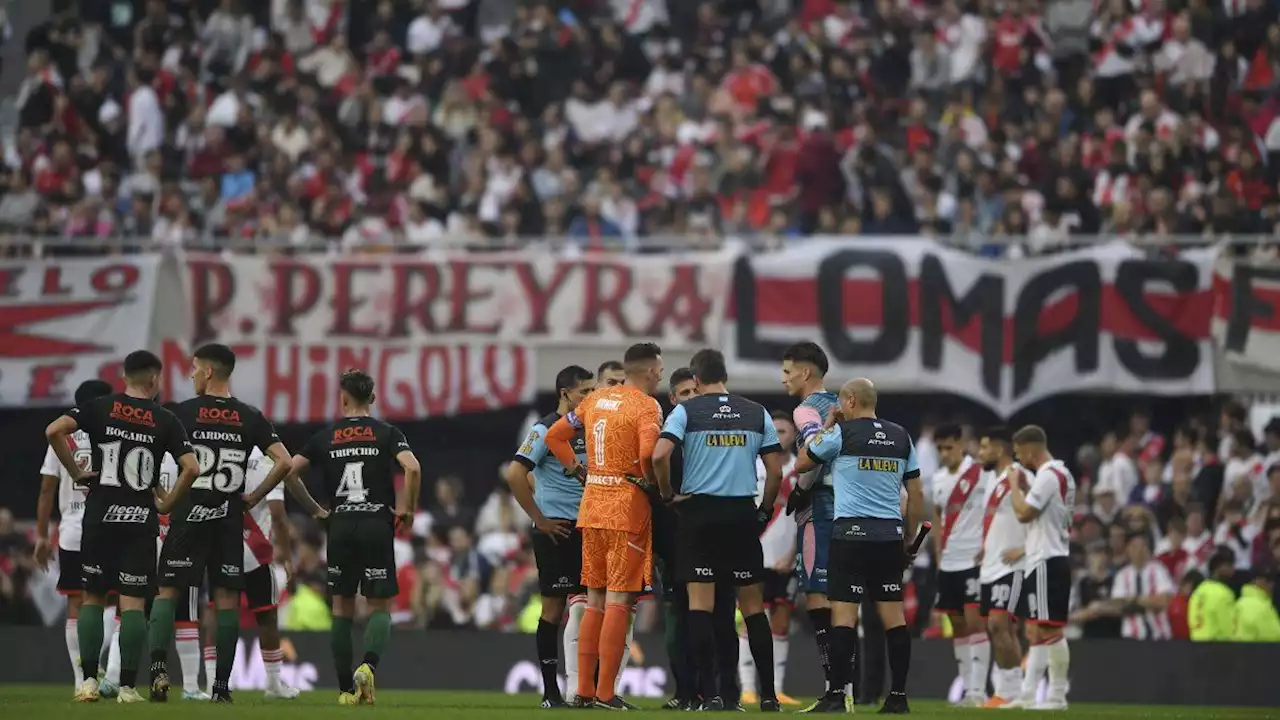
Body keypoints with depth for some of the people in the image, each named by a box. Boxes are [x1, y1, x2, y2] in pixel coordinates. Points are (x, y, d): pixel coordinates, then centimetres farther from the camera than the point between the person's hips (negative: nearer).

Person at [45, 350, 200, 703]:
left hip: (100, 515, 1)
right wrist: (167, 503, 4)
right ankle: (127, 686, -4)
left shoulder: (99, 408, 2)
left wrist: (76, 472, -1)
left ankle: (89, 681, 3)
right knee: (133, 601, 1)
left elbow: (54, 431, -11)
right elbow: (191, 468, -9)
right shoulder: (165, 420, 0)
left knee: (93, 597, 10)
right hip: (140, 519, -1)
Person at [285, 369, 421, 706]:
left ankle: (346, 689, 8)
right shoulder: (387, 433, 2)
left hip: (341, 526, 1)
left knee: (342, 608, 10)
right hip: (377, 524, -1)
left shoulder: (325, 437, 7)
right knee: (379, 606, 3)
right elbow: (412, 467, -14)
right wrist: (408, 508, -1)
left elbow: (289, 470, 4)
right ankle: (368, 664, -24)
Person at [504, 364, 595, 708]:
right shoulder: (546, 430, -9)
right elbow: (515, 474, -17)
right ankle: (551, 690, 3)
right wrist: (540, 520, -14)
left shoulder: (588, 429, 12)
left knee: (583, 608, 2)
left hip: (585, 529, 6)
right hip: (556, 531, -6)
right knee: (554, 608, -2)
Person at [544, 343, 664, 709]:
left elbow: (555, 435, 17)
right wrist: (650, 481, -9)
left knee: (594, 600, 13)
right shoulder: (645, 406, -10)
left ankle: (584, 690, 13)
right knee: (619, 600, -4)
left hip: (592, 507, 7)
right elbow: (649, 451, -26)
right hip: (627, 510, -7)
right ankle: (606, 693, -7)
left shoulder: (596, 400, 12)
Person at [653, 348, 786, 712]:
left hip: (700, 510, -2)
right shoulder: (758, 414, 7)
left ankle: (710, 694, -8)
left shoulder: (687, 411, -2)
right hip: (743, 512, 2)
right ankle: (768, 695, 9)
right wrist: (765, 510, 18)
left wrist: (667, 492, 1)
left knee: (700, 603, -1)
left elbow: (659, 455, -15)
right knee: (753, 604, 9)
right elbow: (776, 470, 5)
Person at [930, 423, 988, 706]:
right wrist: (938, 549, 15)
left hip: (974, 560, -7)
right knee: (957, 626, 9)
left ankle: (978, 689, -12)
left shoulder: (979, 473, -10)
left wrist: (989, 545, -15)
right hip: (948, 562, 7)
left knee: (974, 622, -11)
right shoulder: (938, 478, 12)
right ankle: (967, 688, 14)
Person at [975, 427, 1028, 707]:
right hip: (991, 566, 10)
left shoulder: (1019, 477, -14)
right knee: (1001, 629, 10)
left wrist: (1025, 549, -21)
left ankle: (1011, 691, -12)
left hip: (1011, 566, -10)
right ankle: (1007, 689, 13)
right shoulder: (992, 477, 17)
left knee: (999, 624, -15)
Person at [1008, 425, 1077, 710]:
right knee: (1036, 630, 10)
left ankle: (1058, 695, -5)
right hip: (1049, 559, 10)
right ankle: (1028, 694, 10)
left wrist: (1015, 486, -6)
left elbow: (1023, 513, -20)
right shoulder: (1061, 474, 16)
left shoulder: (1048, 475, -15)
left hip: (1046, 561, -10)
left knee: (1050, 629, -7)